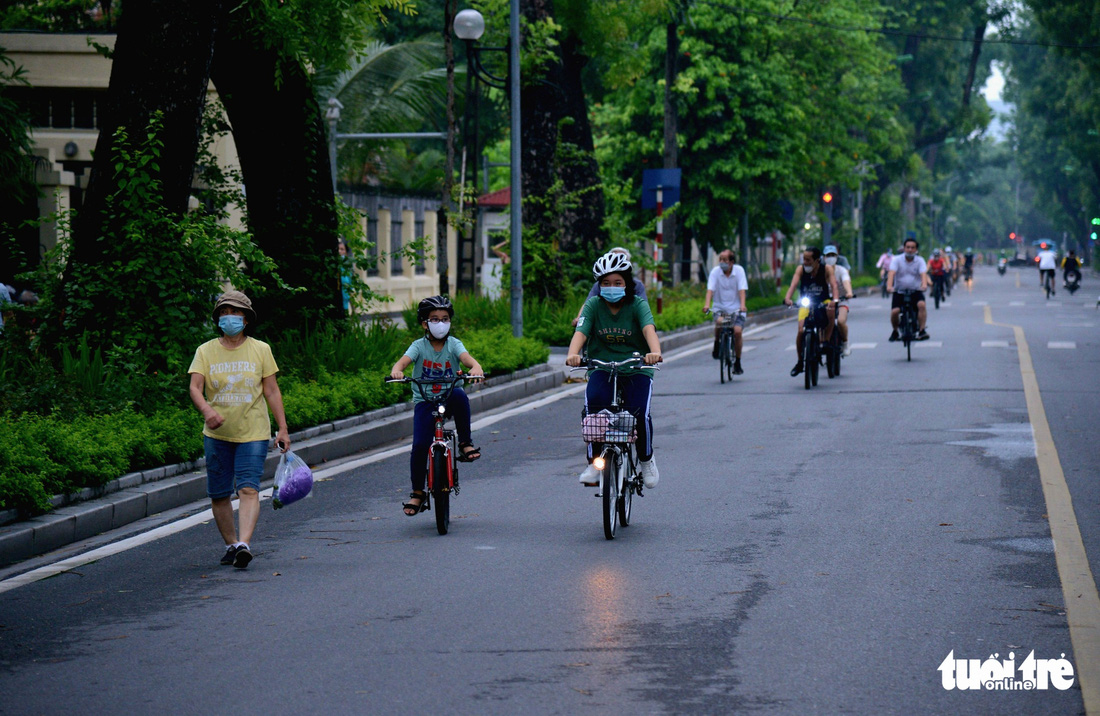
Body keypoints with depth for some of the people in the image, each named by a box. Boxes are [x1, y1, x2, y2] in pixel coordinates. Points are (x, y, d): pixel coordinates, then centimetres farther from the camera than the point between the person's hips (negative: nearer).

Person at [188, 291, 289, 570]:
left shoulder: (260, 350, 4)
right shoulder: (206, 351, 3)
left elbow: (271, 391, 7)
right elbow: (195, 387, -9)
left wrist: (283, 429, 3)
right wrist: (206, 409, -30)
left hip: (253, 433, -2)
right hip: (217, 434, 2)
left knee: (248, 488, -16)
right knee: (219, 494, 6)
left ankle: (244, 543, -26)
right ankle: (230, 543, 22)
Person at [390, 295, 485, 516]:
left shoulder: (453, 344, 1)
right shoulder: (419, 346, -1)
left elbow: (466, 358, -19)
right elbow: (403, 361, -18)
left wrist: (476, 368, -43)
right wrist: (396, 371, -42)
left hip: (448, 398, 0)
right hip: (424, 401, 0)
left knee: (459, 395, -36)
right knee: (419, 445, -16)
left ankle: (465, 443, -19)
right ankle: (417, 493, 0)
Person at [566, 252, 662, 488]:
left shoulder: (638, 305, -4)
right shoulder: (593, 306, 0)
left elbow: (649, 329, -23)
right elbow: (580, 333, -16)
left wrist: (655, 352, -45)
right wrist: (572, 354, -39)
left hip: (636, 370, -1)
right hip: (602, 369, 1)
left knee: (639, 413, -24)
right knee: (593, 403, -30)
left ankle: (646, 459, 7)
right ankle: (594, 462, -18)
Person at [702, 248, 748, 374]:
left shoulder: (739, 271, -5)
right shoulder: (715, 271, -5)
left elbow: (742, 289, -13)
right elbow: (710, 289, -13)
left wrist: (742, 305, -29)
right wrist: (707, 304, -29)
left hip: (736, 308, 0)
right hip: (720, 307, 0)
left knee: (737, 331, -18)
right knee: (719, 322, -32)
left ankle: (737, 362, -2)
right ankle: (716, 346, -2)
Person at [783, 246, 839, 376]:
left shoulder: (827, 269, -12)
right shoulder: (801, 269, -10)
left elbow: (834, 285, -23)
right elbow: (793, 284, -22)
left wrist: (835, 300, -42)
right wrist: (787, 298, -41)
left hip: (823, 302, -1)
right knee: (801, 331, -20)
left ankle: (826, 342, -15)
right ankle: (800, 363, -1)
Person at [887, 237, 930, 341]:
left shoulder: (920, 261, 0)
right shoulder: (897, 260, -2)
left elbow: (923, 273, -16)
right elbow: (892, 273, -17)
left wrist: (924, 284, -38)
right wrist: (889, 286, -35)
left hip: (915, 291, 0)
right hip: (899, 291, 0)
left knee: (921, 305, -29)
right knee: (894, 311, -19)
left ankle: (922, 330, -21)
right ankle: (895, 331, 11)